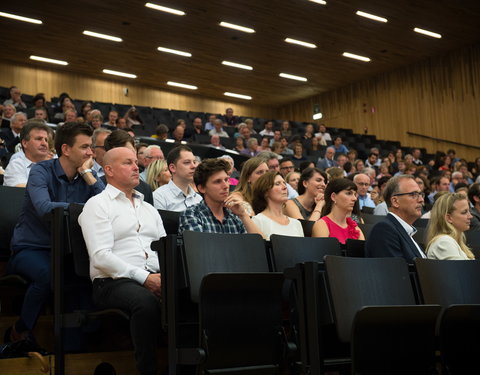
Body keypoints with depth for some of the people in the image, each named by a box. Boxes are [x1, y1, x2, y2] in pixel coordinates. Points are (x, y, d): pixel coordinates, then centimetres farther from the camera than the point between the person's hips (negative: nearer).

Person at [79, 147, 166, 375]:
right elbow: (101, 256, -8)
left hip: (155, 278, 6)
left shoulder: (149, 209, 26)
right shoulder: (97, 204, 5)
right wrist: (144, 277, -17)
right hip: (113, 282, -5)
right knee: (147, 302, -37)